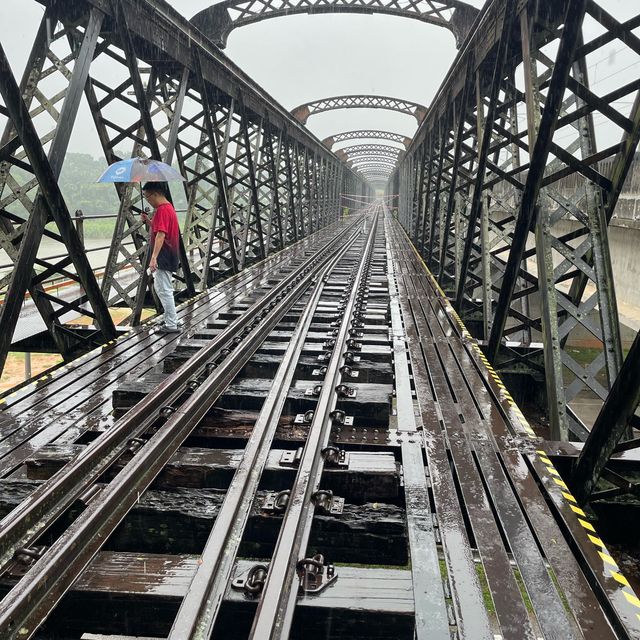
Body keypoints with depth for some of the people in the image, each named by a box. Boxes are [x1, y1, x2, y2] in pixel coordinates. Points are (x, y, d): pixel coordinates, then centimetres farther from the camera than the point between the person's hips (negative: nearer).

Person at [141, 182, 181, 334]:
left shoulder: (162, 210, -18)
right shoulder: (168, 207, 14)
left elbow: (160, 235, -27)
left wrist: (154, 257, -32)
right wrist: (148, 221, 10)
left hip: (163, 258, -11)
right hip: (167, 257, 11)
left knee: (164, 290, -5)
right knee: (159, 287, 19)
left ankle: (172, 325, 1)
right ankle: (170, 319, 27)